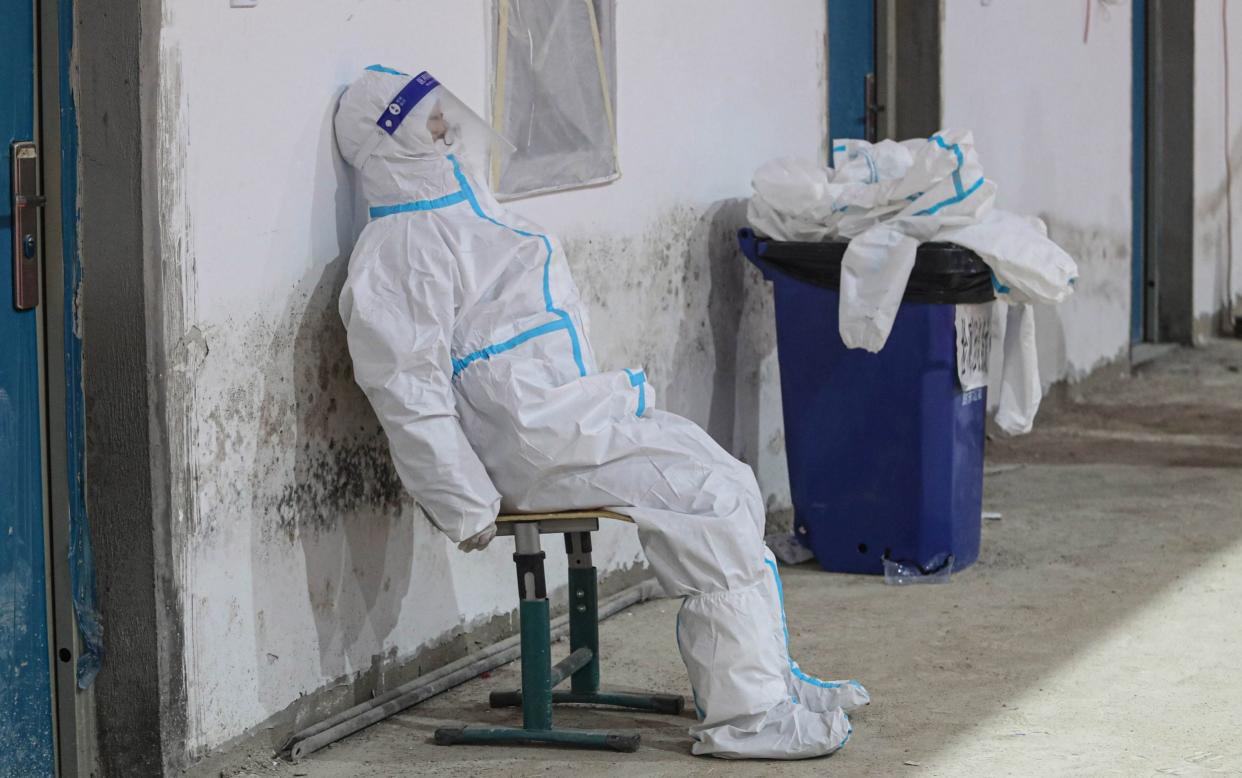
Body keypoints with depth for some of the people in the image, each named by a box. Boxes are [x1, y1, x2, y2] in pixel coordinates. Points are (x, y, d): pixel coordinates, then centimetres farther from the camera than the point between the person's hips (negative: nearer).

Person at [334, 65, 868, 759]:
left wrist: (612, 396, 22)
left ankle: (767, 678, 11)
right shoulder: (403, 248, -16)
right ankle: (742, 714, -13)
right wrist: (468, 507, -22)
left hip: (576, 408, 11)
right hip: (531, 442, -11)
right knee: (714, 502, -17)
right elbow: (408, 390, -22)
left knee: (733, 487, 6)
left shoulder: (466, 203, 18)